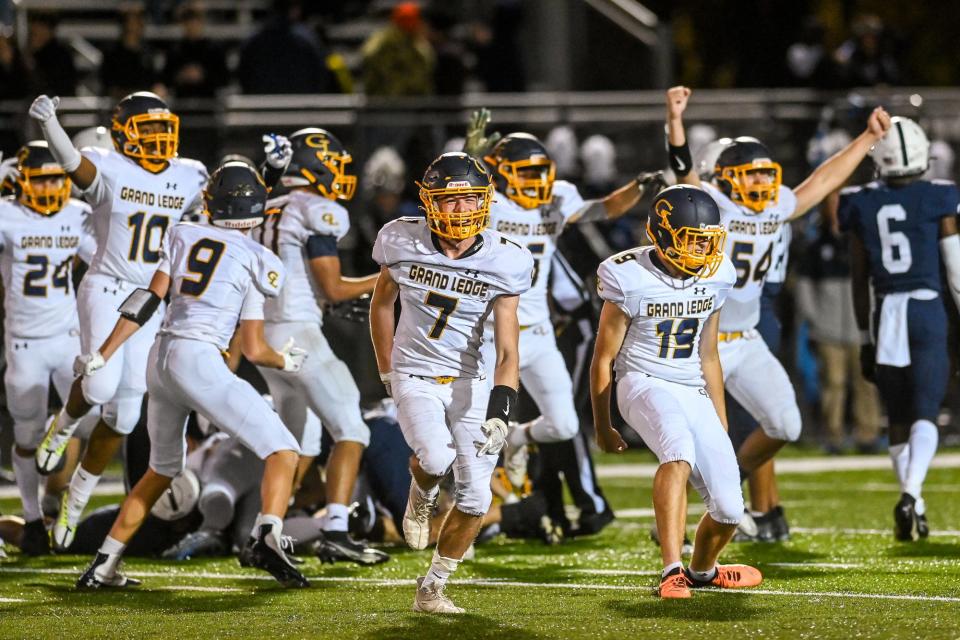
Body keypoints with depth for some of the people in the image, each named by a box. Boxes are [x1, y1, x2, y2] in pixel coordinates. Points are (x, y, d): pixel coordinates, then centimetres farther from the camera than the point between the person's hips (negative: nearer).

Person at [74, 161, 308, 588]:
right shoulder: (256, 262, 3)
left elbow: (148, 301, 6)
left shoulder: (183, 236, 13)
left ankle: (103, 566, 25)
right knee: (282, 451, -3)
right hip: (200, 361, -6)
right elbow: (252, 350, 3)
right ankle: (267, 536, -30)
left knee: (162, 469, 25)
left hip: (161, 357, 6)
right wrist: (286, 361, 23)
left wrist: (101, 356, 7)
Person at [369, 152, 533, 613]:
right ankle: (422, 494, 8)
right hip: (416, 379, -2)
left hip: (470, 384, 2)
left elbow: (507, 349, -13)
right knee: (437, 457, -30)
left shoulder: (504, 263, -11)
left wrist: (499, 411, -28)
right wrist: (388, 375, 12)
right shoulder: (403, 242, -10)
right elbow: (381, 305, 10)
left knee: (475, 499, -5)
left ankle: (431, 589, 15)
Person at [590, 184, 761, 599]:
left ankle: (703, 569, 32)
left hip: (694, 392, 5)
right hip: (644, 383, -5)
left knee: (728, 509, -1)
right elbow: (603, 359, -2)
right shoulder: (631, 279, -13)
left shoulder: (713, 278, 3)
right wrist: (602, 429, 5)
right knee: (680, 450, -38)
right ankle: (672, 572, -43)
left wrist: (722, 427, 19)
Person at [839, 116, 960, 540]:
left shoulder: (862, 206, 3)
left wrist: (865, 340, 16)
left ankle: (914, 508, 14)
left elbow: (860, 279, 8)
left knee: (899, 420, 14)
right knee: (924, 416, -4)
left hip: (885, 315, 2)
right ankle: (910, 494, -27)